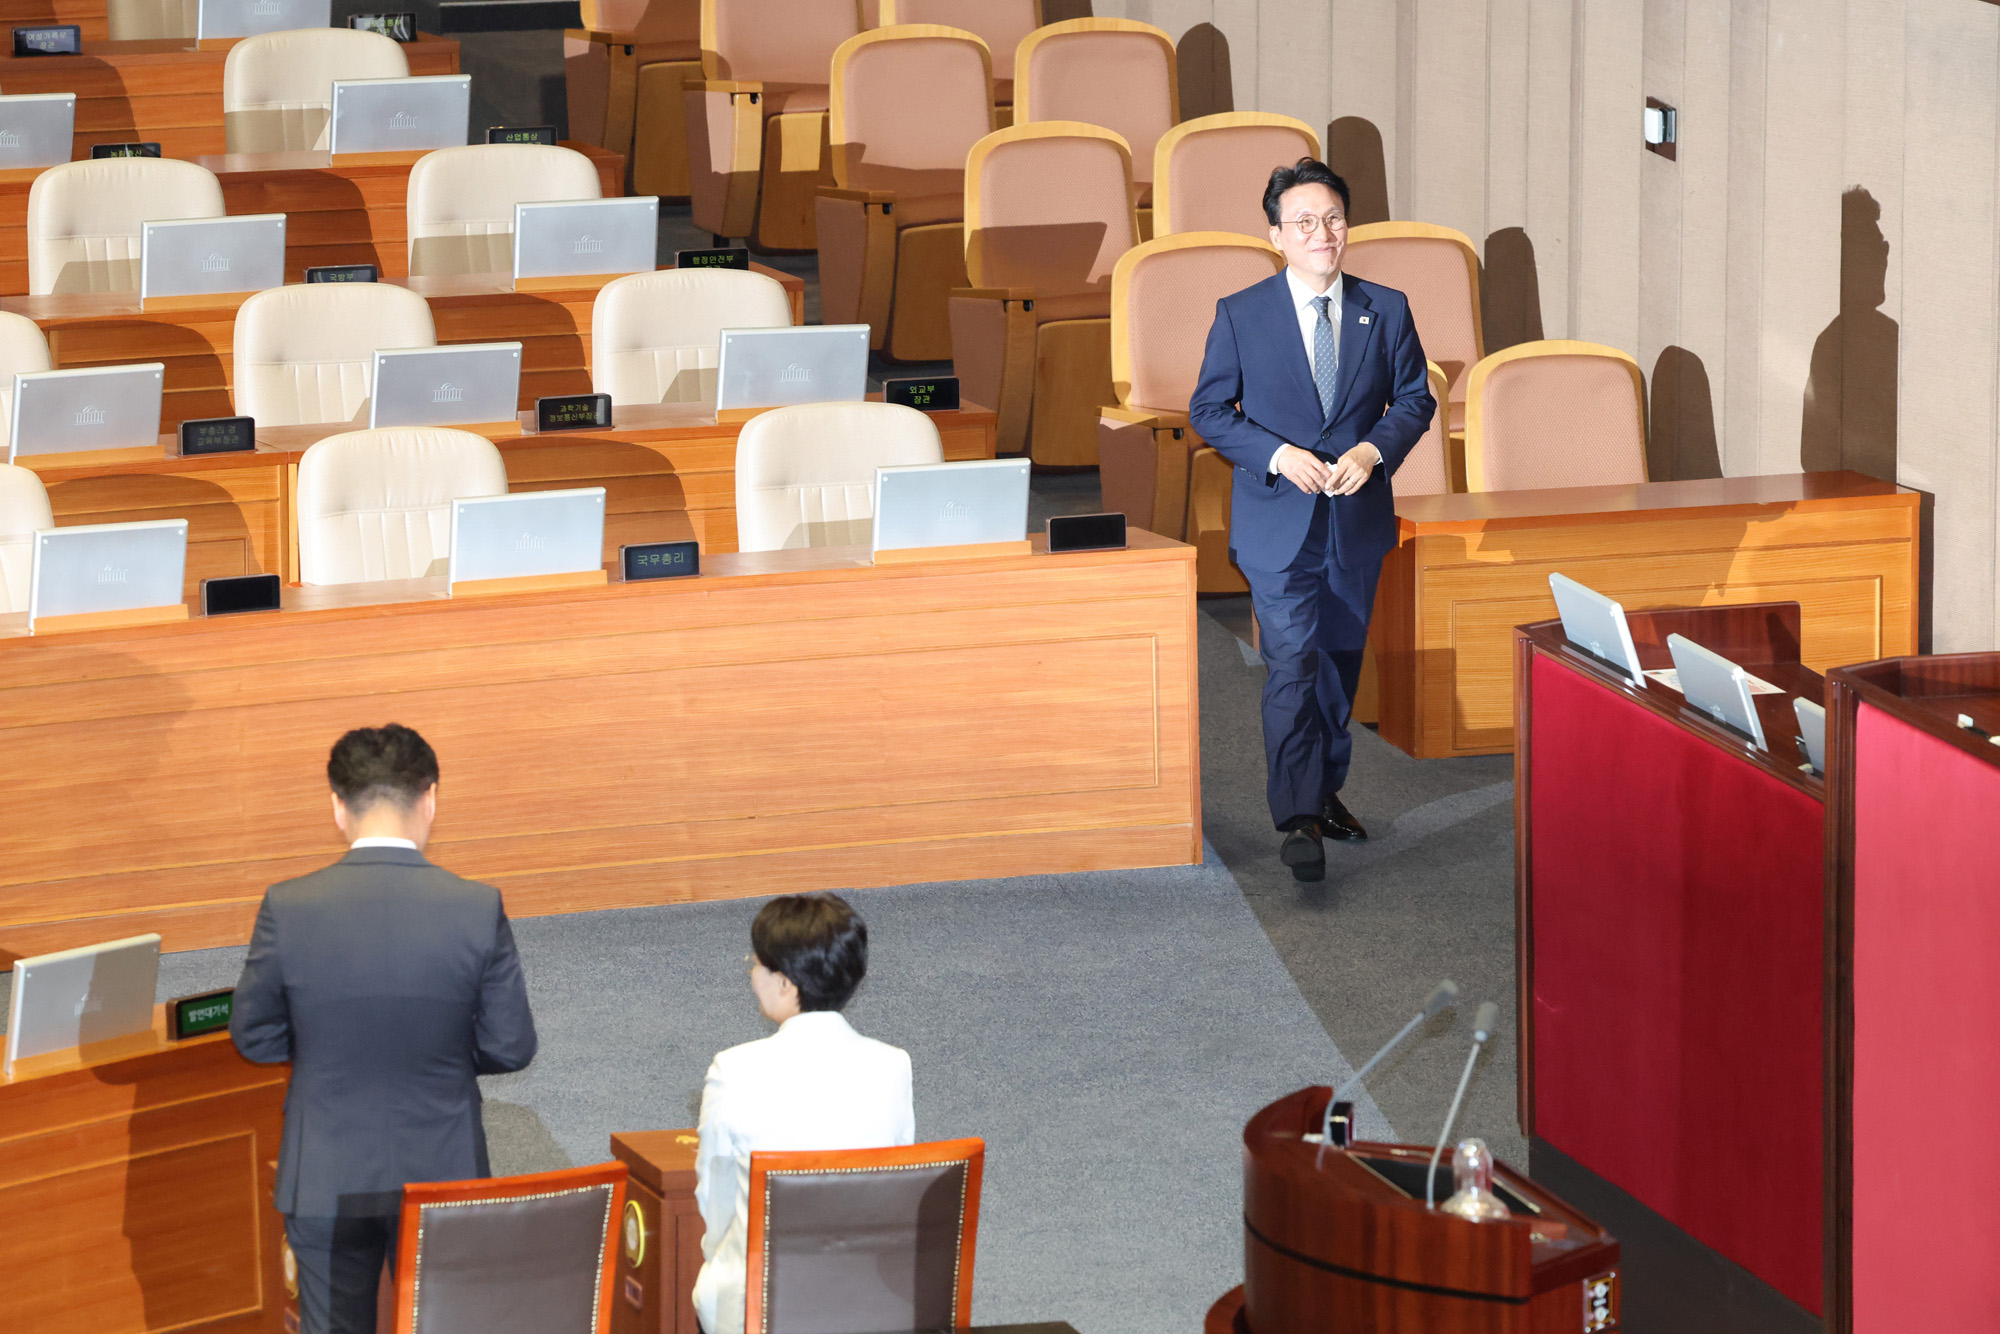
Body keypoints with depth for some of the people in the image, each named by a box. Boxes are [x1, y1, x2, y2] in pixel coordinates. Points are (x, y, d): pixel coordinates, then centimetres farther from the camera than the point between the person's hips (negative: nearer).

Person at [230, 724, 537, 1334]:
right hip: (442, 1177, 0)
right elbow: (511, 1048, -7)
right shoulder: (478, 910, -14)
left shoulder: (288, 910, -14)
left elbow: (253, 1037, -3)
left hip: (327, 1184, 0)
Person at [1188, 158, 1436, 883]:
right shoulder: (1240, 315, -4)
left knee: (1340, 663, 14)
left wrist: (1373, 449, -12)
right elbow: (1209, 409, -1)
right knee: (1291, 664, -12)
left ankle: (1325, 793, 31)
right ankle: (1296, 819, -13)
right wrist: (1278, 455, -16)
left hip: (1357, 520, 3)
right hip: (1279, 522, -3)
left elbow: (1415, 397, 7)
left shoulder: (1385, 310, 2)